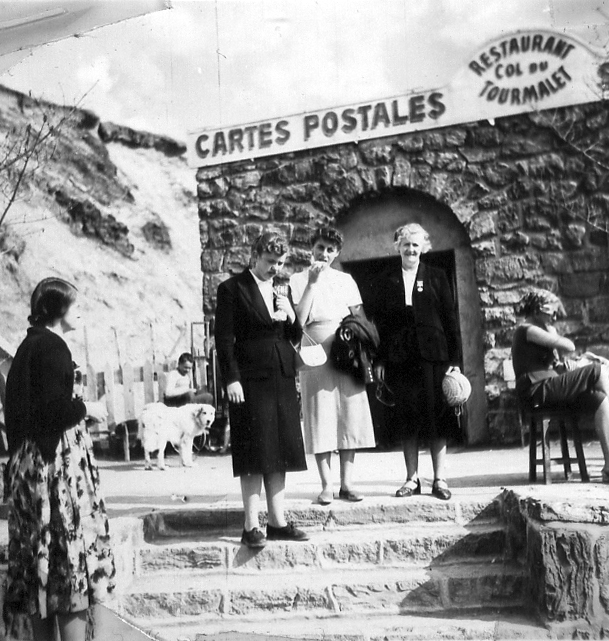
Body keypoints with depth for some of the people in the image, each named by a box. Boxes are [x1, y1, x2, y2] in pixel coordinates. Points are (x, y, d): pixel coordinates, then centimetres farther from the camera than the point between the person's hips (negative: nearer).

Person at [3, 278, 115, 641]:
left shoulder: (30, 345, 15)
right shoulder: (51, 346, -12)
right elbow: (55, 406, -22)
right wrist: (87, 408, -7)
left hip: (30, 458, 10)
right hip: (58, 459, -9)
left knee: (44, 555, 12)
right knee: (70, 547, -5)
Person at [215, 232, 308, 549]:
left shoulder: (283, 290, 15)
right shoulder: (232, 288, -3)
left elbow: (295, 338, 18)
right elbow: (224, 338, -7)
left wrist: (291, 316, -2)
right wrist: (231, 379, -14)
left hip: (282, 378, 6)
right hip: (251, 380, -6)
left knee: (279, 451, 8)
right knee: (254, 453, -4)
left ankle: (277, 522, 16)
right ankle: (251, 526, 3)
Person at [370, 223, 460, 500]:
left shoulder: (436, 277, 9)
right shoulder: (384, 282, 11)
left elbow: (449, 318, 6)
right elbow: (377, 322, 9)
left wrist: (454, 358, 0)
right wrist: (378, 360, 1)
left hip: (432, 354, -1)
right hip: (399, 357, 1)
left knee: (437, 416, -1)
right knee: (406, 418, 2)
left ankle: (440, 479, 6)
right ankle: (412, 479, 11)